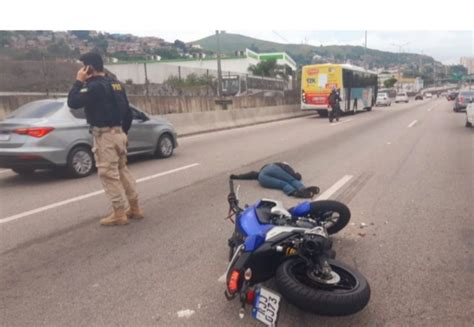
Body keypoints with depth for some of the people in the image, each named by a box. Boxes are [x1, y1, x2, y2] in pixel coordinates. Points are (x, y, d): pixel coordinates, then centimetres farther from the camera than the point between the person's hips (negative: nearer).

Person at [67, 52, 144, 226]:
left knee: (109, 174, -2)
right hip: (118, 132, 9)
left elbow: (72, 102, -16)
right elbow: (127, 111, 17)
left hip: (104, 135, -9)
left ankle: (119, 213, 2)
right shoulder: (116, 84, 13)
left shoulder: (95, 86, -15)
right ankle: (134, 208, 21)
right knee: (123, 171, 15)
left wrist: (79, 81, -7)